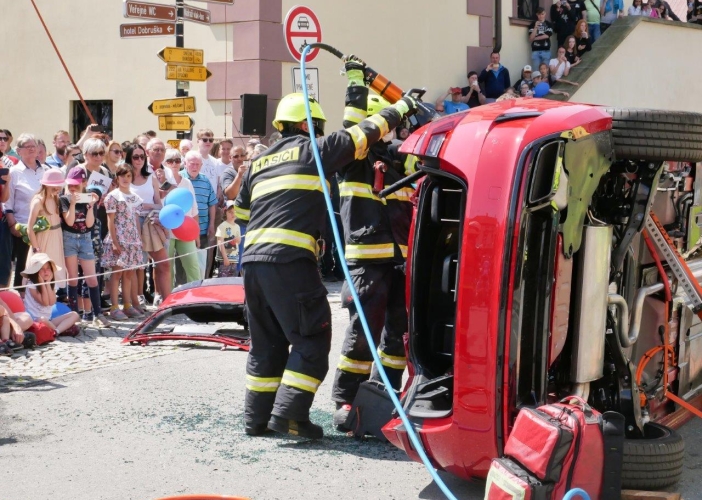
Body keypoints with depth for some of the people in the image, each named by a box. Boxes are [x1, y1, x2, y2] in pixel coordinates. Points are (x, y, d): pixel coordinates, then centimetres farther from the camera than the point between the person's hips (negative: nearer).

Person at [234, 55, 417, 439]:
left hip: (253, 259, 8)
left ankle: (256, 417, 17)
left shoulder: (259, 163, 23)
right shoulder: (313, 150, 4)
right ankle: (289, 412, -11)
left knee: (267, 342, 16)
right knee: (311, 339, -1)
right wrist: (401, 108, 20)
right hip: (290, 260, -8)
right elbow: (363, 134, 7)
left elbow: (241, 213, 27)